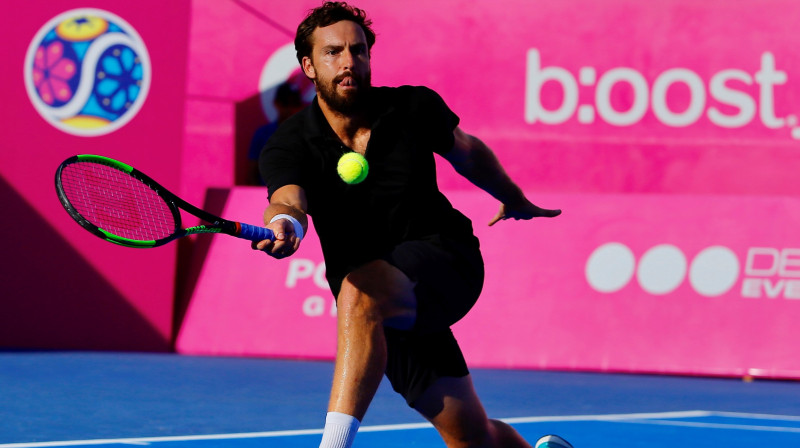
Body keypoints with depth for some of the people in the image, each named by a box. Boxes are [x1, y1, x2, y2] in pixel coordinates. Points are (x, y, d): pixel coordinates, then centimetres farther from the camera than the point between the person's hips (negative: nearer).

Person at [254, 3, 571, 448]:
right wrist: (283, 225, -56)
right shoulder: (288, 146, -9)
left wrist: (514, 200, 32)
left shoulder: (414, 107, -4)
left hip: (446, 259, -2)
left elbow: (466, 151, 16)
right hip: (386, 313, 2)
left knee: (360, 294, -36)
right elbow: (288, 200, -31)